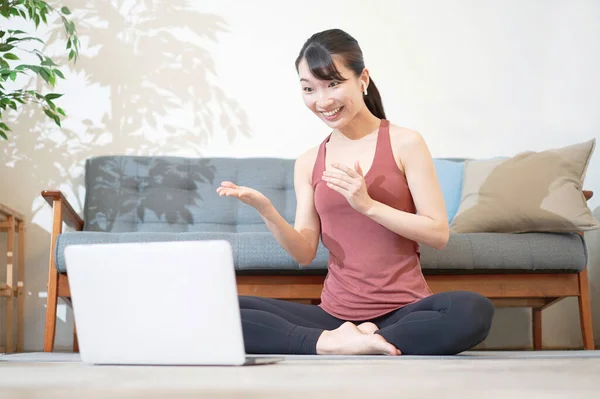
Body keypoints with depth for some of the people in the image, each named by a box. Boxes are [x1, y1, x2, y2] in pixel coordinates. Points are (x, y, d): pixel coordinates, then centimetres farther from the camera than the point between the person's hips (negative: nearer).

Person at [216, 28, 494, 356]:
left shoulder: (404, 144, 0)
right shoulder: (308, 163, 10)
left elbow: (439, 234, -5)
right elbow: (304, 254, 5)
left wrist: (368, 204, -15)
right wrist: (267, 212, -13)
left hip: (403, 312, -2)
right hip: (334, 314, 3)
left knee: (474, 311, -37)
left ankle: (349, 345, -22)